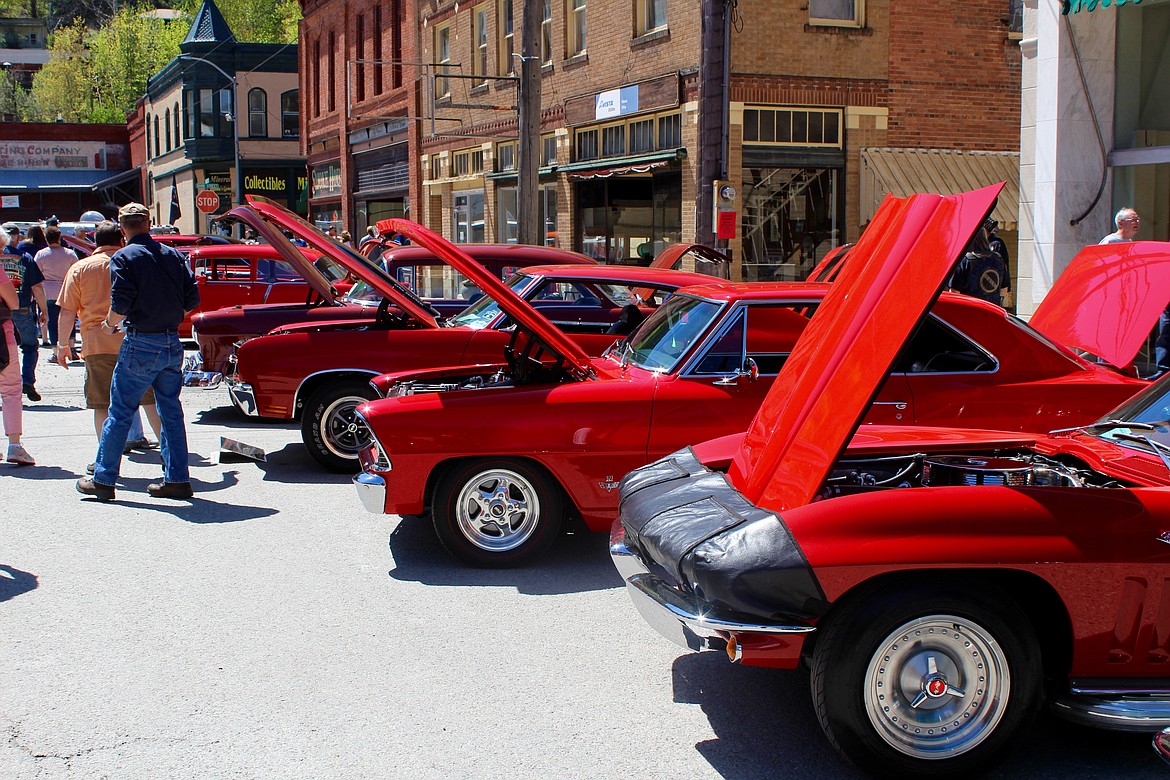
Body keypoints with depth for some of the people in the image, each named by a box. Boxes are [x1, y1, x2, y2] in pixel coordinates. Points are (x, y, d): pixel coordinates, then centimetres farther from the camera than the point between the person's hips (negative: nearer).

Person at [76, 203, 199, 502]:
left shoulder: (123, 258, -7)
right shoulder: (173, 255, 7)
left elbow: (121, 304, -16)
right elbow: (192, 299, 6)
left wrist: (110, 324, 3)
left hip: (141, 344, -5)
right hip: (173, 343, 5)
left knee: (120, 412, 3)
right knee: (171, 412, 11)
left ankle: (103, 480, 9)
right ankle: (177, 479, 12)